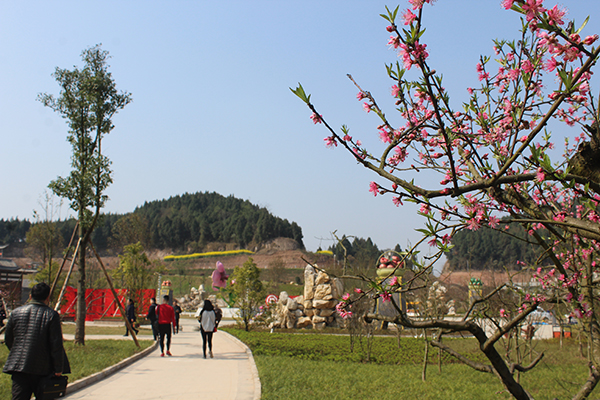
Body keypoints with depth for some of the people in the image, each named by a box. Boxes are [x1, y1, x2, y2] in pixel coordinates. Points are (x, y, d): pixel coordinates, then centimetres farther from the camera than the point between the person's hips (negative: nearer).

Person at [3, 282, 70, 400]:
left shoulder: (16, 312, 5)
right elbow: (56, 345, -10)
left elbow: (8, 339, 13)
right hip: (43, 370, -3)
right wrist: (58, 369, -5)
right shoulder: (52, 315, -8)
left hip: (18, 367, 3)